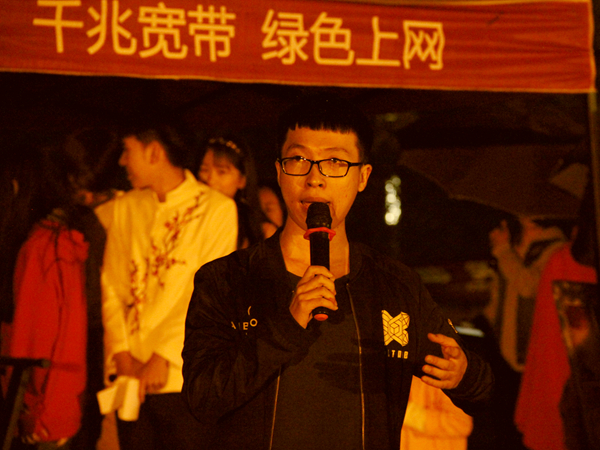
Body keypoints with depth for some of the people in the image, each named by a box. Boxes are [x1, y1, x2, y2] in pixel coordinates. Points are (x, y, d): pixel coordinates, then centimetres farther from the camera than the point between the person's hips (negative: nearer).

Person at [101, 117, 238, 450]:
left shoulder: (217, 208, -3)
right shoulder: (124, 207, 11)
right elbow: (111, 287, 7)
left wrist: (162, 358, -13)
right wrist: (123, 356, -5)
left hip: (180, 377, -3)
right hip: (130, 377, 4)